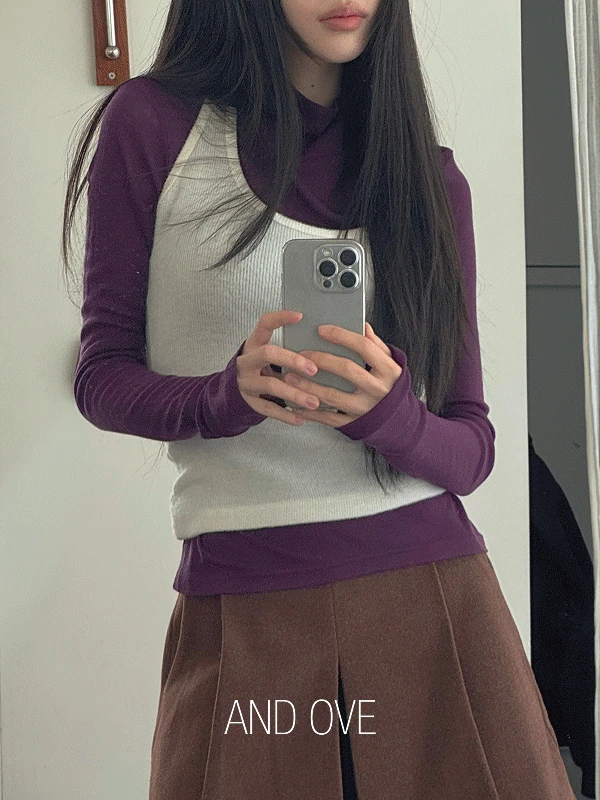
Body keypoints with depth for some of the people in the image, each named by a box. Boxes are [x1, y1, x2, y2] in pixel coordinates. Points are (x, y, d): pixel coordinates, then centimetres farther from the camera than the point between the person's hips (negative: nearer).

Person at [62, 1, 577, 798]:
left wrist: (390, 418, -17)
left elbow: (472, 446, 6)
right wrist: (231, 395, -18)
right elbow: (102, 378, 2)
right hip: (240, 609, -2)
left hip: (434, 594, 2)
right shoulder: (153, 124, 0)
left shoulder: (433, 176, 8)